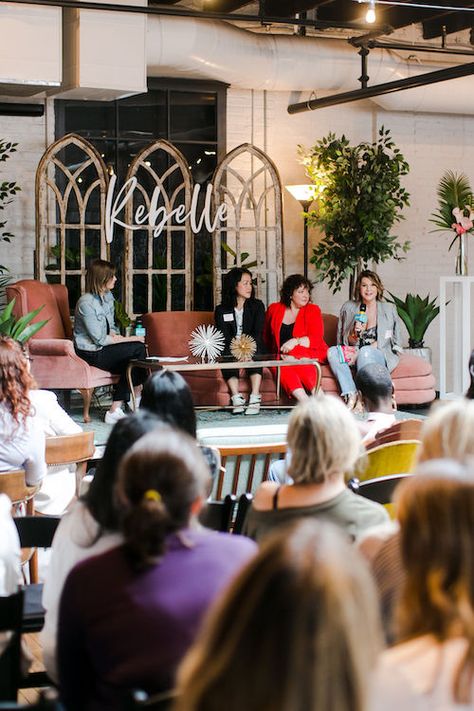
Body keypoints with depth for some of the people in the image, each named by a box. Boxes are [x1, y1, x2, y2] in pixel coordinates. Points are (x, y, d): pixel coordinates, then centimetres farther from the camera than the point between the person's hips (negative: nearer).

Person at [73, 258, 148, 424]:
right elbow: (99, 339, -19)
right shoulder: (86, 303, -19)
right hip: (91, 353, -8)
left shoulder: (108, 296, 8)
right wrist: (129, 339, -15)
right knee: (138, 349, -21)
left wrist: (114, 335, -6)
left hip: (103, 348, 8)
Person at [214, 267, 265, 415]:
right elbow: (224, 337, -7)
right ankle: (236, 399, -38)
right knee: (227, 355, -32)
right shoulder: (221, 310, 5)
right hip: (231, 351, 0)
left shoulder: (257, 306, 6)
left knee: (256, 349, -32)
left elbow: (258, 333, -7)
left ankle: (255, 399, -39)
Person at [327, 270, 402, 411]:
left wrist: (358, 353, -11)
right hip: (355, 354, 3)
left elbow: (384, 341, 1)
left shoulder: (389, 309, 7)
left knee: (365, 351, -36)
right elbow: (345, 342, 11)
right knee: (332, 352, -26)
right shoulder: (348, 307, 11)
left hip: (380, 356, -3)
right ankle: (351, 396, -35)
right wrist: (355, 334, -12)